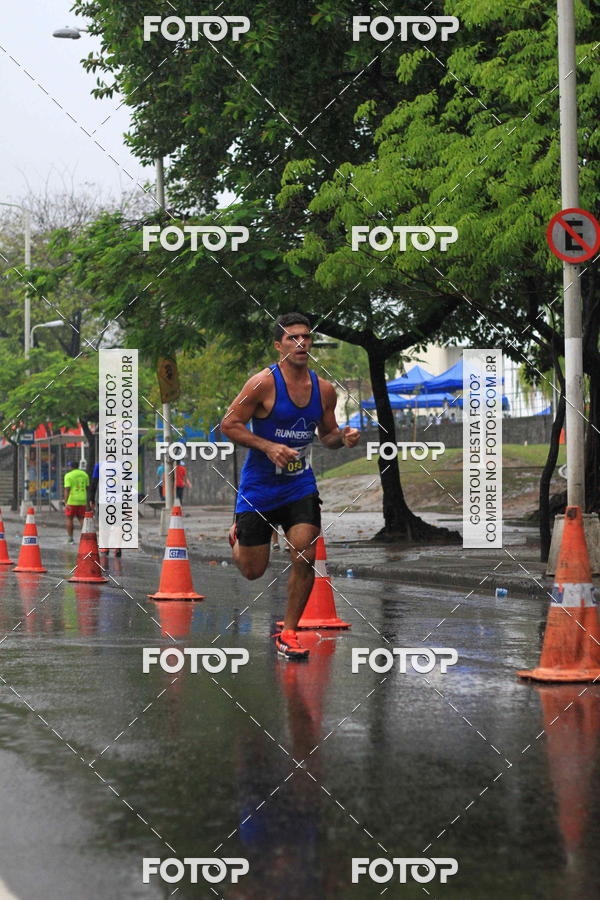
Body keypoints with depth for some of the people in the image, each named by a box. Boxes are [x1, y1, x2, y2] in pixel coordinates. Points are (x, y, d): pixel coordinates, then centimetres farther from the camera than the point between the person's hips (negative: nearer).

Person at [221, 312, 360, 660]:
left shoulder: (324, 389, 1)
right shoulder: (263, 383, -15)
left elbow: (327, 434, 15)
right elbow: (229, 424, -12)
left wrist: (343, 436, -8)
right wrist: (269, 447, -22)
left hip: (301, 485, 3)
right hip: (259, 486, -3)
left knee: (305, 558, -12)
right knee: (253, 570, 6)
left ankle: (288, 633, 4)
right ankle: (237, 534, 43)